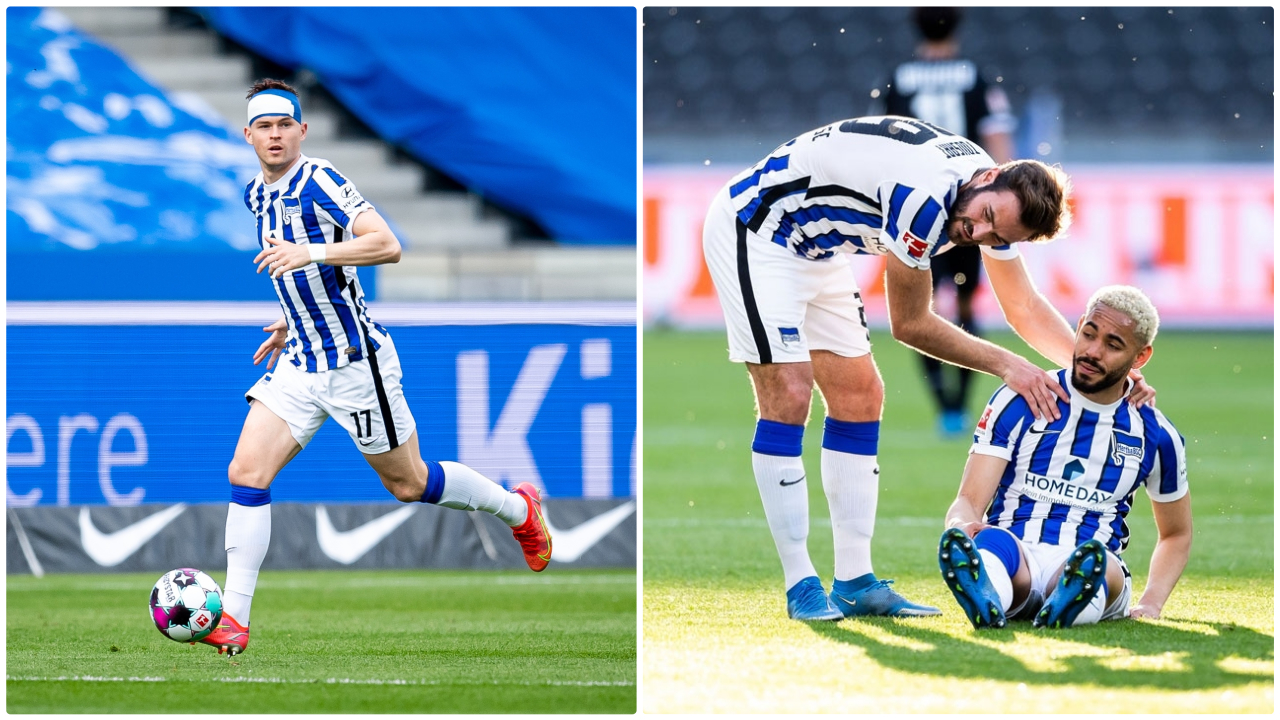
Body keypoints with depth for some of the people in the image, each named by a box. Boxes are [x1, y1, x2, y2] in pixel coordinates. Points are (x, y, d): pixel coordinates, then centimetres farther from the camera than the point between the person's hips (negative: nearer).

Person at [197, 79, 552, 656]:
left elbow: (387, 245, -27)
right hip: (299, 364, 7)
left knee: (408, 484, 8)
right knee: (246, 473, -9)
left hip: (355, 364, -7)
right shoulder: (256, 195, 9)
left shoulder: (319, 182, -16)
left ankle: (519, 510, 34)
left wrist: (312, 252, -37)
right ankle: (232, 619, -9)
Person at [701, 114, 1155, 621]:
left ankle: (855, 582, 7)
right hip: (753, 231, -10)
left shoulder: (1001, 202, -8)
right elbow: (910, 324, -21)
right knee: (788, 396, -17)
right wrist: (1006, 366, -16)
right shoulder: (926, 195, -34)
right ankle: (801, 587, -13)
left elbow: (1025, 308, 6)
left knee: (859, 396, 5)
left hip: (813, 251, 10)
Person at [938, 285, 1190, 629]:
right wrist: (963, 528, -28)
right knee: (994, 540, -39)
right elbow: (969, 501, -2)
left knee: (1097, 561, -37)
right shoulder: (1019, 403, 4)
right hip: (1015, 556, -1)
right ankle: (985, 600, -75)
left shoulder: (1154, 435, 11)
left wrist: (1150, 604, 6)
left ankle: (1066, 607, -73)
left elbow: (1177, 535, 25)